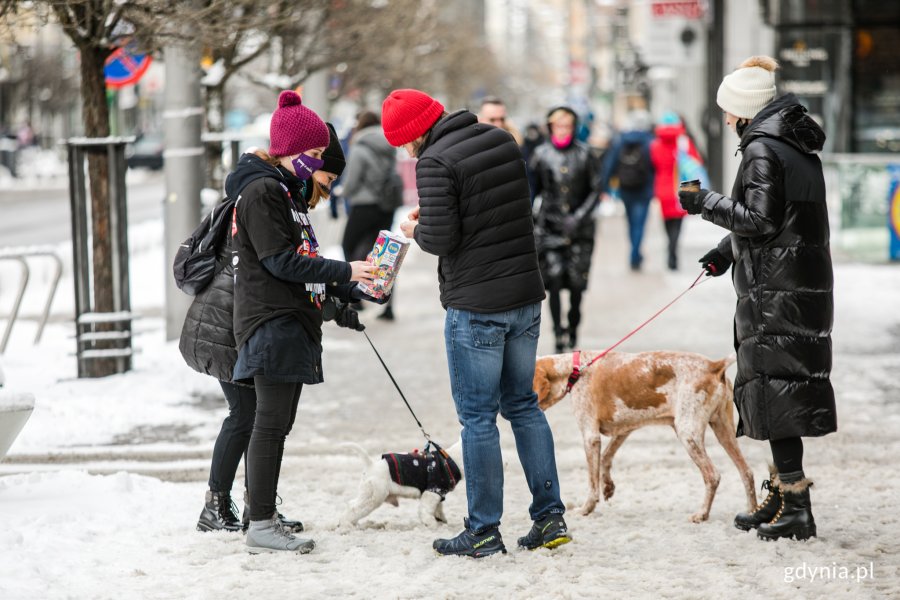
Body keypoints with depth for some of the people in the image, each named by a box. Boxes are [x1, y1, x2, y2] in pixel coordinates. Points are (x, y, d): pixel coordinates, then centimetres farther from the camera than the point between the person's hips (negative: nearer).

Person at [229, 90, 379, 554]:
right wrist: (344, 272, -16)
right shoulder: (261, 190, -12)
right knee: (271, 422, -10)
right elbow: (280, 261, -18)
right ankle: (260, 526, -9)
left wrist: (341, 295, 17)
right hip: (269, 321, -10)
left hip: (292, 322, 10)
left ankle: (263, 512, 14)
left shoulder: (286, 190, 20)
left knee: (278, 423, 10)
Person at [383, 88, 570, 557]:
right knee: (523, 404, 16)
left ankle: (483, 531, 7)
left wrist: (416, 230, 2)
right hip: (526, 297, 7)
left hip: (474, 307, -7)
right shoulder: (502, 141, 9)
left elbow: (440, 238, -21)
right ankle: (550, 516, 16)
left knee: (477, 416, 1)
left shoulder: (435, 162, -15)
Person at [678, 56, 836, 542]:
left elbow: (760, 222, -18)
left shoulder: (762, 151, -14)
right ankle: (781, 495, 22)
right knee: (782, 386, 15)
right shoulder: (797, 147, 16)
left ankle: (795, 506, -6)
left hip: (776, 291, -10)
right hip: (805, 283, 10)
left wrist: (706, 203, -8)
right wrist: (727, 249, 22)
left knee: (774, 388, -7)